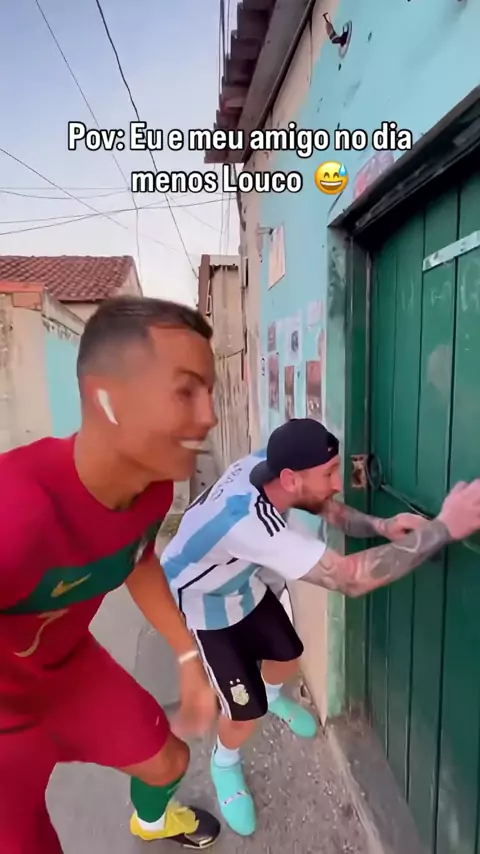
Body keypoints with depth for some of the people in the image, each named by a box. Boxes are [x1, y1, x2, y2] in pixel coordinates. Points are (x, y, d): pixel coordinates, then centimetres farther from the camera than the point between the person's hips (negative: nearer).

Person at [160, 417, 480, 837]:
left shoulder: (268, 465, -25)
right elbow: (350, 578, -47)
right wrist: (443, 528, -45)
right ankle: (225, 764, 34)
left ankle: (273, 696, 56)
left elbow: (325, 506, -8)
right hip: (200, 602, -6)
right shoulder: (248, 521, -47)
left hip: (241, 583, 7)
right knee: (246, 710, -2)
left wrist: (379, 526, -27)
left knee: (287, 655, 19)